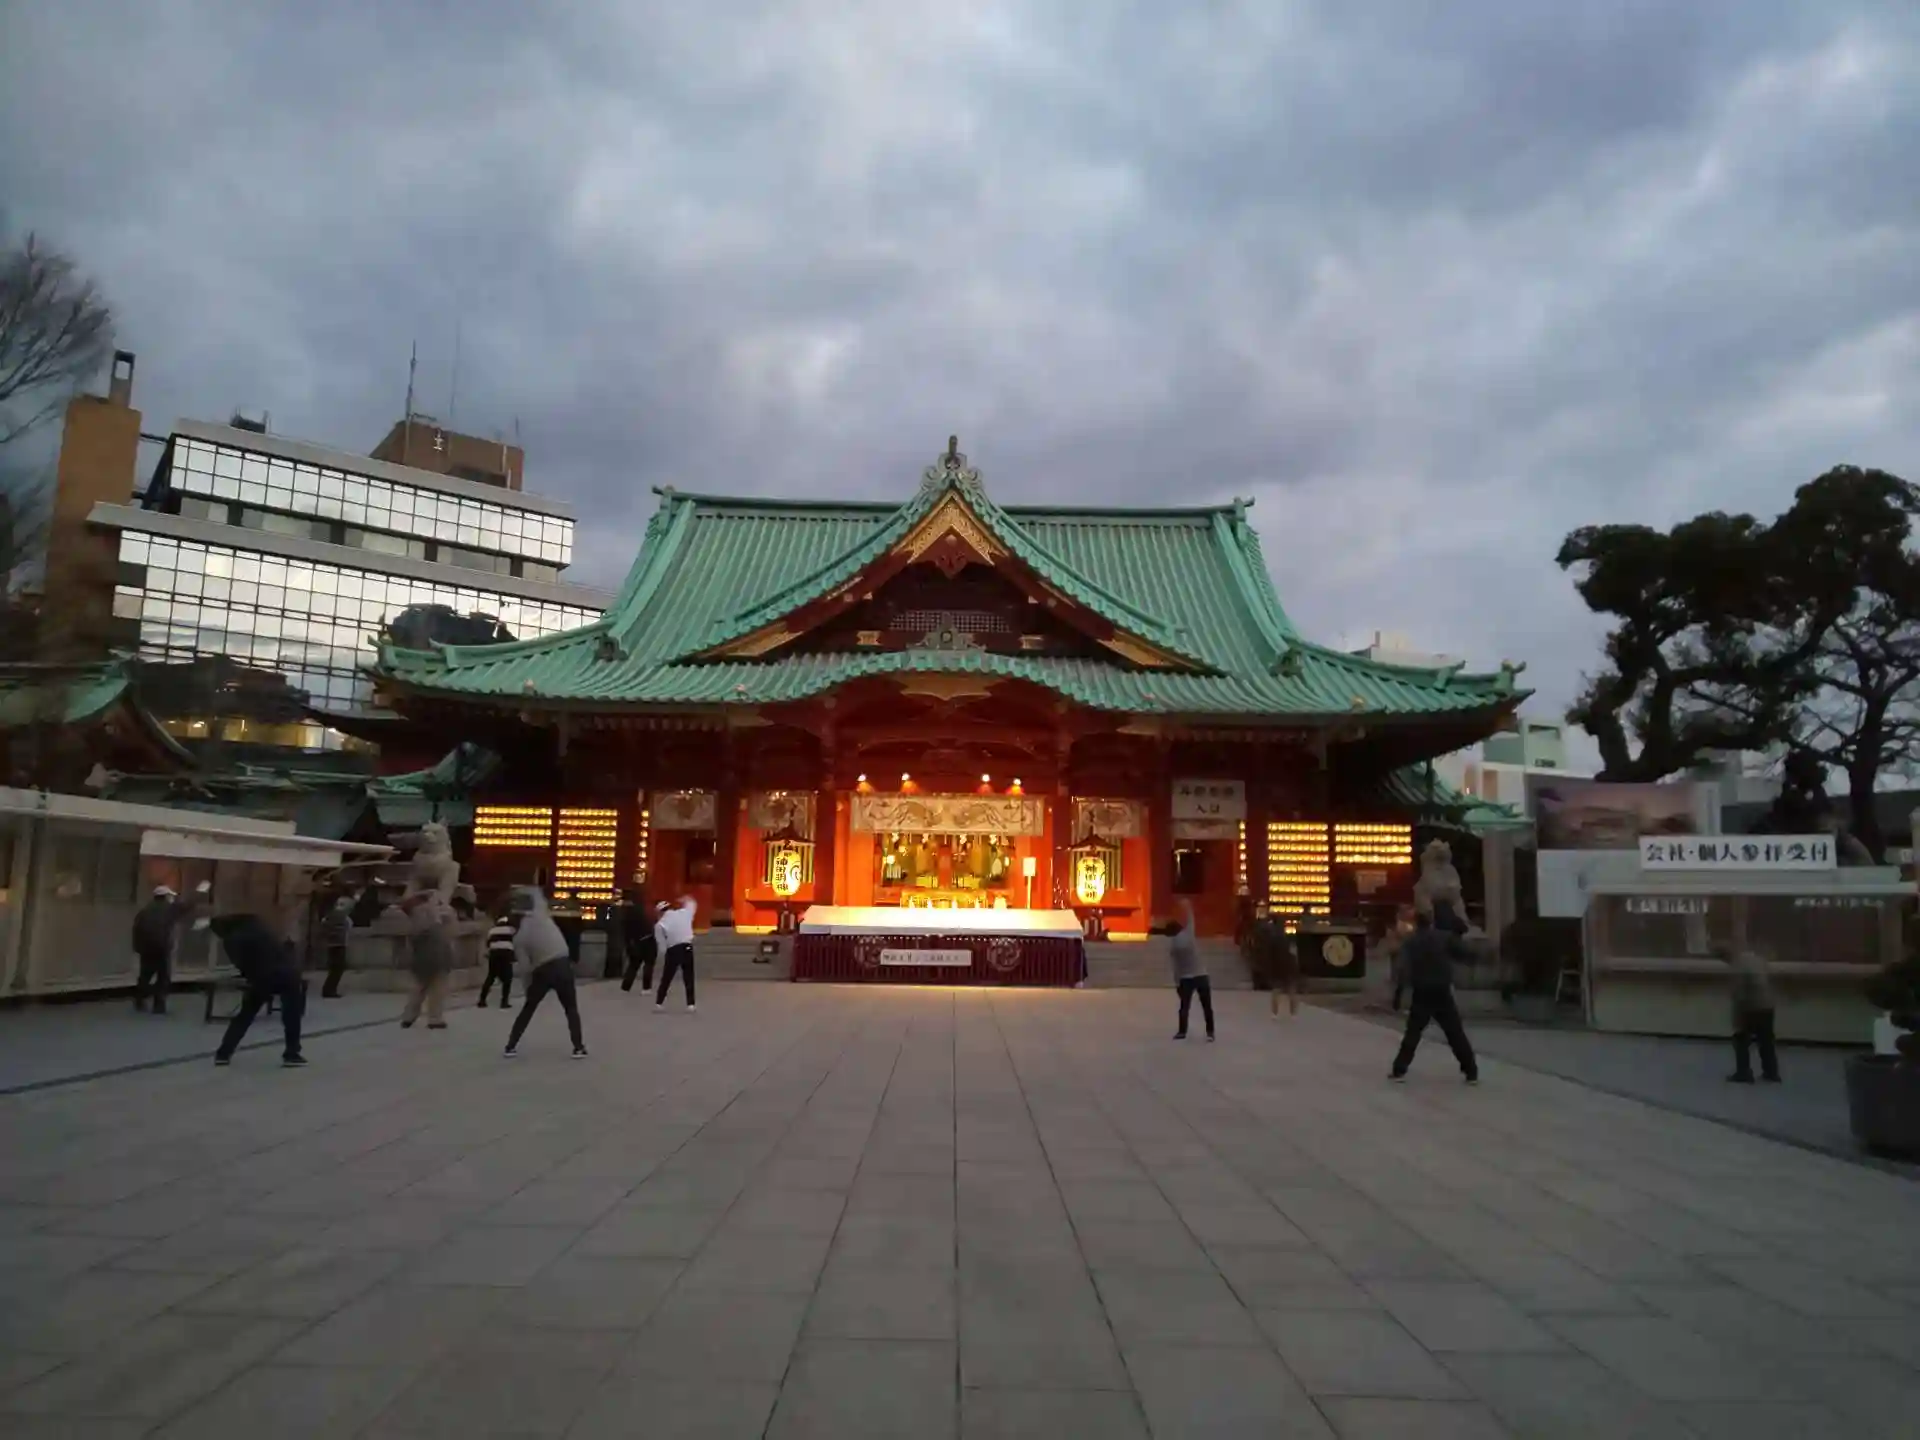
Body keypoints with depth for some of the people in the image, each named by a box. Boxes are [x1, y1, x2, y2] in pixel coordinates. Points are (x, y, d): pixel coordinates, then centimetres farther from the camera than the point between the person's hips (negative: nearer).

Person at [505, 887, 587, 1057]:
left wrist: (529, 985, 7)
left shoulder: (519, 938, -2)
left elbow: (525, 966, -3)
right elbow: (537, 894, 17)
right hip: (563, 965, 1)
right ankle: (579, 1048, 4)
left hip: (542, 971, -1)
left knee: (527, 1009, 19)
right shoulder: (540, 914, -2)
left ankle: (511, 1046, 22)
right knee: (571, 1008, 11)